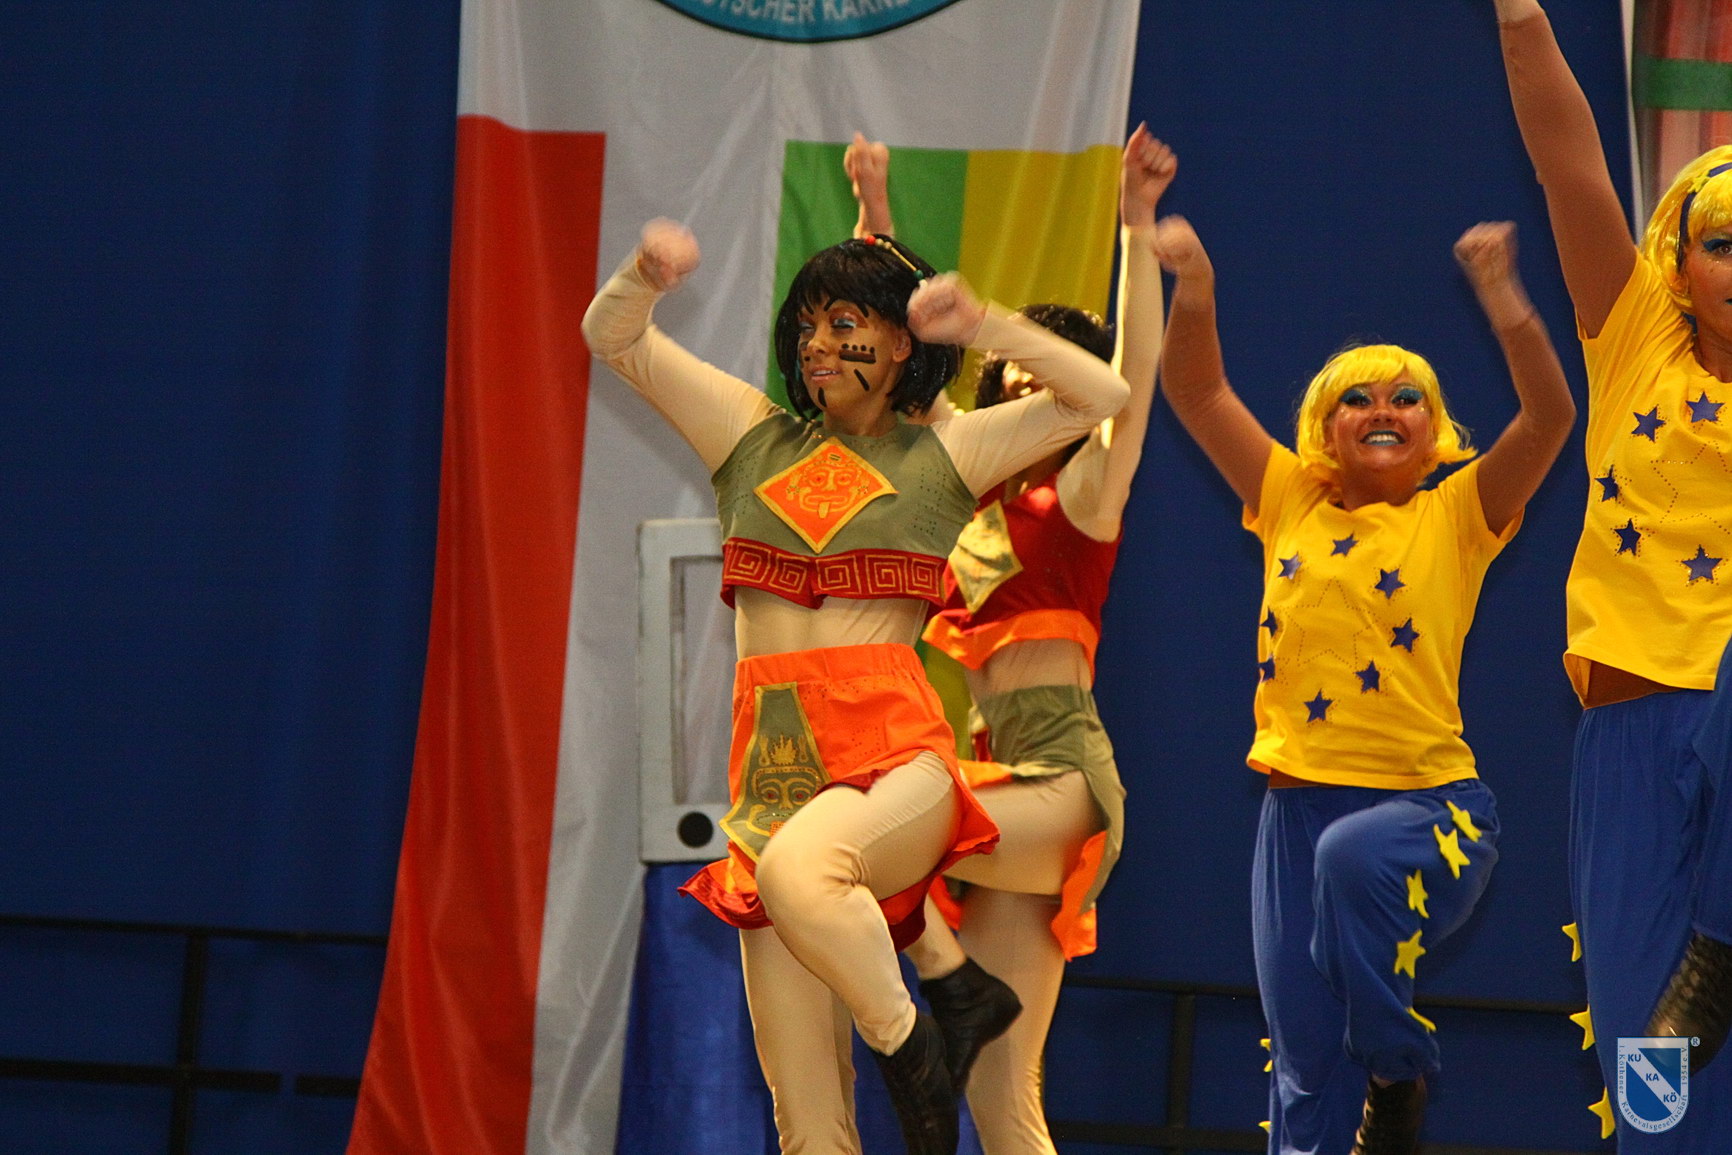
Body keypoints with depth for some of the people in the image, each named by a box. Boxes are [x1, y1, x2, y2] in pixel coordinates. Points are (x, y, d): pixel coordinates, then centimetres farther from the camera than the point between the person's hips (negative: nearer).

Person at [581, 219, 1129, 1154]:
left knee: (796, 869, -40)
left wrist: (983, 326, -5)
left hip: (895, 759, -3)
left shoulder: (944, 455, 11)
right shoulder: (755, 437, 19)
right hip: (771, 763, 3)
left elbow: (1104, 396, 3)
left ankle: (909, 1041, -18)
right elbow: (612, 339, 19)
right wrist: (644, 276, -2)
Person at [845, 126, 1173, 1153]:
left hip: (1062, 779, -6)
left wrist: (1138, 228, -22)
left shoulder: (1080, 499, 0)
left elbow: (1135, 375, -14)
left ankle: (956, 983, -8)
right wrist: (877, 222, 15)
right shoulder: (969, 495, 15)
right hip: (1002, 779, 6)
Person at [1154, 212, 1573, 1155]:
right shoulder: (1290, 505, 11)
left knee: (1354, 855, -38)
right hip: (1298, 802, 4)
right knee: (1306, 1070, 3)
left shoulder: (1456, 518, 2)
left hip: (1427, 803, -4)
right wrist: (1193, 289, -11)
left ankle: (1399, 1070, -18)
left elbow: (1550, 415, -11)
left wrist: (1504, 302, -25)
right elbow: (1196, 392, 6)